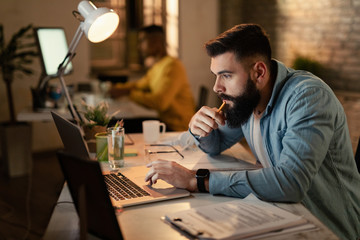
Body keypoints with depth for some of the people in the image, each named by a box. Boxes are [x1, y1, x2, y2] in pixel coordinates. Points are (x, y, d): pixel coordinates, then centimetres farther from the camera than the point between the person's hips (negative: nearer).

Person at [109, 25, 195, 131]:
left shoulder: (173, 66, -18)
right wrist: (118, 88, 9)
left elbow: (160, 102, -27)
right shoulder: (156, 67, 14)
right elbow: (139, 84, 29)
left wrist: (128, 92, -17)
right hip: (165, 122, 8)